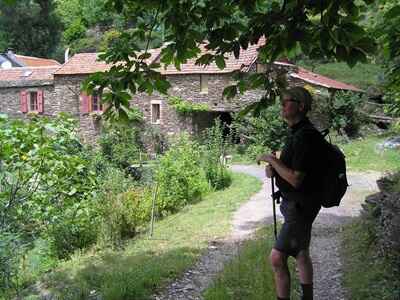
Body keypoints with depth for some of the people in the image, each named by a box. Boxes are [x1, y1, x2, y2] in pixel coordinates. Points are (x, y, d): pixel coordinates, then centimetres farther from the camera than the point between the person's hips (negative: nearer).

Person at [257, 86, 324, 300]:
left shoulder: (305, 136, -22)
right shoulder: (296, 132, 10)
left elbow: (295, 179, -25)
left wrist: (271, 159, -16)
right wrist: (273, 168, 0)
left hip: (300, 206, -11)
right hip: (295, 202, 11)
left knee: (277, 258, -13)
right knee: (301, 254, 21)